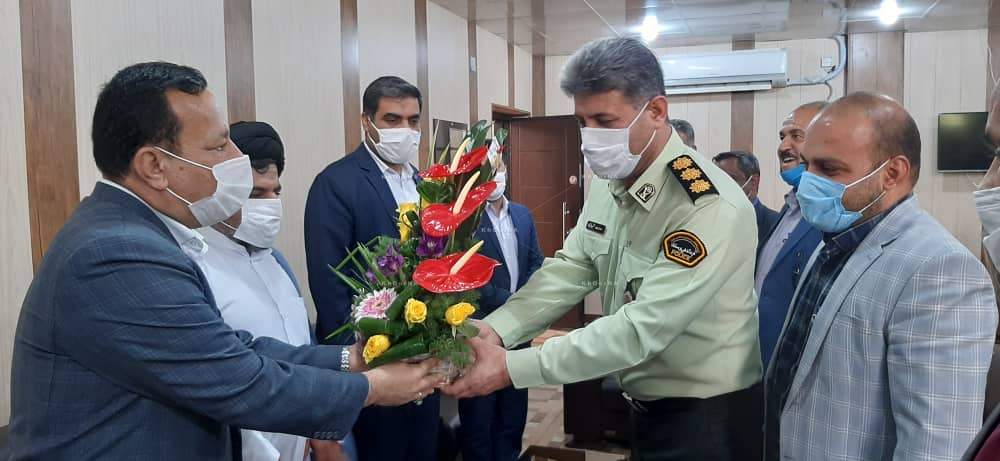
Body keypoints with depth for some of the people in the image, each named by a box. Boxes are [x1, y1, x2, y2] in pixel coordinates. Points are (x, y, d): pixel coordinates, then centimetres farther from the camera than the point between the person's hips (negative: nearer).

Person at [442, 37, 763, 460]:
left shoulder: (710, 206, -27)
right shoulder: (609, 182, -1)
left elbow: (643, 327, -31)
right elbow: (570, 268, -2)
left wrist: (511, 368, -32)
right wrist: (492, 330, -18)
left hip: (708, 417, -7)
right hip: (646, 404, 7)